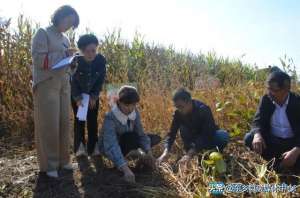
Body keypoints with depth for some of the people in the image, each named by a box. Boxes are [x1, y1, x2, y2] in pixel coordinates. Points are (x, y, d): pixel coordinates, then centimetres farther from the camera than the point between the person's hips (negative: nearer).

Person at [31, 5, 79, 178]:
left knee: (64, 123, 6)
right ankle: (49, 165, 4)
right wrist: (62, 55, -14)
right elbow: (38, 59, -12)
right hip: (46, 85, -7)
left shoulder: (65, 39, 18)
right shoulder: (43, 33, -2)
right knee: (48, 125, -4)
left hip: (64, 85, 7)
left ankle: (62, 160, 17)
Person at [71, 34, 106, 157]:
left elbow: (100, 80, -12)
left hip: (93, 94, 2)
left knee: (93, 120, 0)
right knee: (79, 119, -3)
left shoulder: (101, 60, -24)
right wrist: (78, 98, -23)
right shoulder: (76, 61, -29)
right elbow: (73, 81, -18)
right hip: (76, 94, -1)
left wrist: (94, 96, -15)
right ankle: (80, 147, 4)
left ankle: (93, 147, 8)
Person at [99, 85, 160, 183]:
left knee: (155, 139, -7)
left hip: (126, 142, 6)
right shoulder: (110, 118, -35)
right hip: (109, 147, -6)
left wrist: (148, 153, -31)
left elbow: (141, 134, -15)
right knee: (132, 137, -35)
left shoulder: (135, 112, -16)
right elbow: (111, 146, -44)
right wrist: (126, 169, -55)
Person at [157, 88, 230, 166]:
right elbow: (172, 133, -18)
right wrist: (165, 152, -36)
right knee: (183, 128, -27)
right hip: (195, 139, 3)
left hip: (209, 137, -3)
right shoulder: (178, 113, -19)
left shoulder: (203, 109, -32)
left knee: (224, 135, -33)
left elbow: (207, 135, -37)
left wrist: (190, 154, -45)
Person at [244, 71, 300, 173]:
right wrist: (257, 134, -36)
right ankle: (275, 160, -5)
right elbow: (258, 121, -11)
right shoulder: (266, 99, -8)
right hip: (272, 140, 2)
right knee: (249, 138, -23)